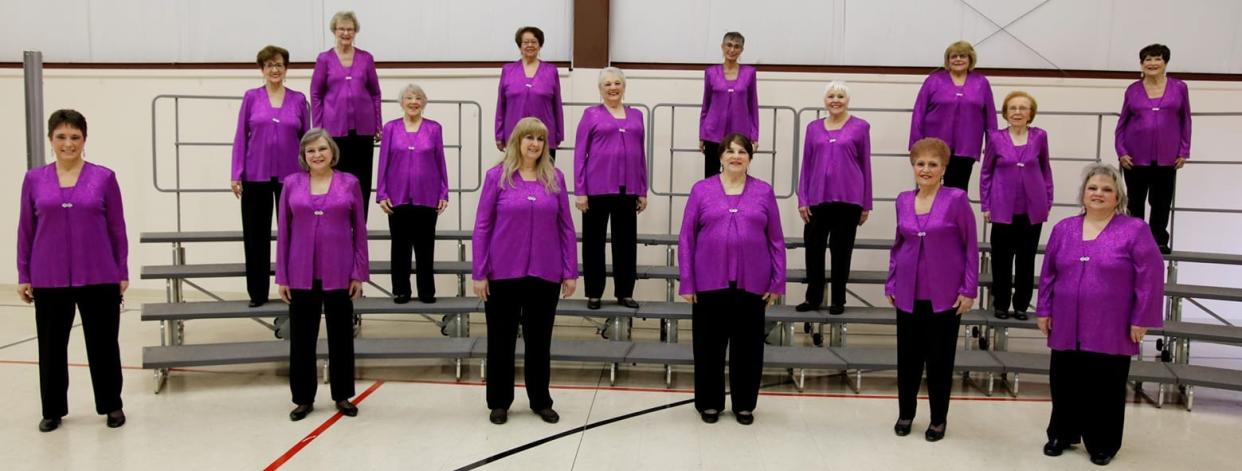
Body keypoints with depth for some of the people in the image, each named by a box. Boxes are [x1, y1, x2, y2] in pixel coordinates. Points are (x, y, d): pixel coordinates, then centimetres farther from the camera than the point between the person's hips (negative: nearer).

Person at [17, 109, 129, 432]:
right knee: (51, 345, 11)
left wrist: (123, 273, 0)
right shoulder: (34, 180, 2)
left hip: (98, 278, -1)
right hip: (49, 279, 1)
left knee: (103, 342, 8)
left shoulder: (104, 178, -2)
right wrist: (23, 276, 5)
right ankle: (53, 409, 26)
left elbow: (117, 228, 1)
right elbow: (26, 230, 6)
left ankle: (112, 405, 23)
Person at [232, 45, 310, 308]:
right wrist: (236, 175, -4)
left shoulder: (298, 99, 4)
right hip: (256, 176, 0)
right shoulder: (251, 97, 2)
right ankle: (258, 292, 15)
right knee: (256, 235, 5)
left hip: (290, 176, 0)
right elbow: (240, 137, 2)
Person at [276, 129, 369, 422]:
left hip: (339, 274, -1)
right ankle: (304, 398, 21)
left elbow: (359, 231, 2)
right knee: (302, 338, 8)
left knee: (341, 336, 9)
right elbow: (283, 232, 4)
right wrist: (282, 277, 1)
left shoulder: (349, 183, 0)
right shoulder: (291, 184, 2)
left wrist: (359, 274, -2)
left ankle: (343, 396, 23)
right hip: (301, 275, 1)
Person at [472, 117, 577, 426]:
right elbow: (482, 226, -2)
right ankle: (499, 402, 24)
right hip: (503, 274, -1)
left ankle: (541, 401, 26)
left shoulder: (555, 178, 3)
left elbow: (566, 227, 5)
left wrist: (570, 272, 1)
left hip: (545, 275, 2)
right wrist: (479, 273, -6)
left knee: (539, 341, 12)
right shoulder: (497, 176, -3)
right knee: (501, 340, 9)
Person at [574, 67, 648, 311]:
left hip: (628, 188, 3)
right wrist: (580, 191, -7)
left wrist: (643, 191, 9)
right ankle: (594, 293, 16)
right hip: (597, 188, -3)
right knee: (594, 241, 6)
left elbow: (641, 154, 12)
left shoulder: (636, 115, 11)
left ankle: (625, 292, 19)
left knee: (626, 241, 9)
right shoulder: (591, 115, 2)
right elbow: (580, 154, -1)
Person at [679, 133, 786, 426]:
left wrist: (778, 282, 1)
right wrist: (687, 282, -2)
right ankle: (709, 403, 22)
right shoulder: (701, 190, 3)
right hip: (709, 282, 0)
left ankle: (744, 405, 22)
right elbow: (686, 238, 3)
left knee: (748, 345, 8)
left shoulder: (764, 192, 5)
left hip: (752, 283, 1)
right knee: (709, 345, 8)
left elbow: (776, 240, 6)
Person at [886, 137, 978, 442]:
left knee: (940, 358, 8)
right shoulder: (903, 201, 4)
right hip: (908, 293, 3)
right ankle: (905, 413, 29)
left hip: (945, 294, -3)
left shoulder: (956, 199, -9)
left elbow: (971, 246, -5)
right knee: (908, 356, 11)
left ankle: (939, 418, 24)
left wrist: (969, 289, -8)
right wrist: (890, 283, 11)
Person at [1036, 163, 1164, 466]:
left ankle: (1103, 444, 21)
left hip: (1111, 331, -3)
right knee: (1064, 384, 11)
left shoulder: (1135, 230, -5)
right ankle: (1062, 435, 28)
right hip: (1067, 327, 3)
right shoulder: (1064, 228, 7)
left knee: (1105, 389, 6)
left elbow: (1150, 277, -7)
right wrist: (1044, 310, 9)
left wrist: (1141, 319, -9)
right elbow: (1048, 273, 12)